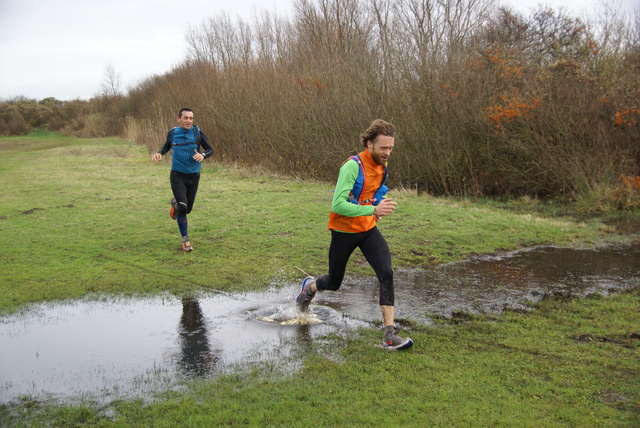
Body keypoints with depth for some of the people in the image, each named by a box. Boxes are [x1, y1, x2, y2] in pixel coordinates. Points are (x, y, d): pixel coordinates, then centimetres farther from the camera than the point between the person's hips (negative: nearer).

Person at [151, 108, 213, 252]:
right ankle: (185, 240, 0)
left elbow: (210, 150, -2)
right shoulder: (172, 133, -2)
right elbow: (167, 145, 18)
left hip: (194, 176, 1)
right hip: (177, 176, -1)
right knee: (182, 207, -16)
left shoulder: (197, 132, -7)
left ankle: (175, 203, 48)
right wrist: (159, 153, -3)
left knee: (188, 209, 10)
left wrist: (203, 155, -24)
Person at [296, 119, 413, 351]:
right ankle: (310, 287, 51)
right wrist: (373, 210, -38)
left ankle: (390, 335, -13)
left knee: (386, 274, -17)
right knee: (334, 283, 14)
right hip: (344, 231, -5)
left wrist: (381, 203, 9)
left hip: (368, 230, 5)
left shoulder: (382, 165, 2)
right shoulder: (353, 166, -24)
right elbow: (338, 205, -32)